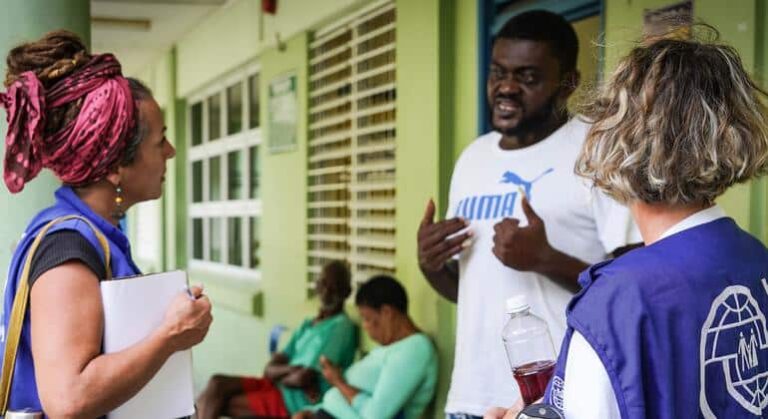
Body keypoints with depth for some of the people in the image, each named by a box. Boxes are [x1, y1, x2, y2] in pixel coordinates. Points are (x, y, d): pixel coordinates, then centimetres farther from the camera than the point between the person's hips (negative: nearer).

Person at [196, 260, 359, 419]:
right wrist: (291, 369, -13)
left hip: (299, 401, -8)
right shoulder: (308, 325, 15)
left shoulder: (341, 327, -12)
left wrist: (279, 374, 1)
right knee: (217, 383, -7)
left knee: (218, 404, -10)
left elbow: (304, 378, -18)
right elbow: (270, 369, 8)